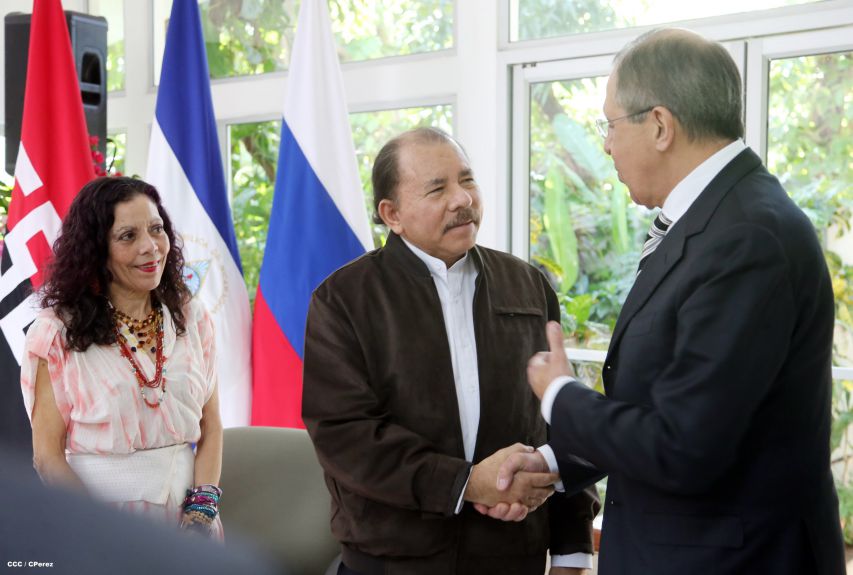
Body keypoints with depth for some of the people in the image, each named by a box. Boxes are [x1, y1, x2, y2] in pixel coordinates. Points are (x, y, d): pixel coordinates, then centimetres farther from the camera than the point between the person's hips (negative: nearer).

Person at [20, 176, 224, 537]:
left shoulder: (192, 320, 4)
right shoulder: (58, 332, -7)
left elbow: (210, 428, 4)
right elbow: (48, 455, -8)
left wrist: (201, 510, -11)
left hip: (187, 521, 3)